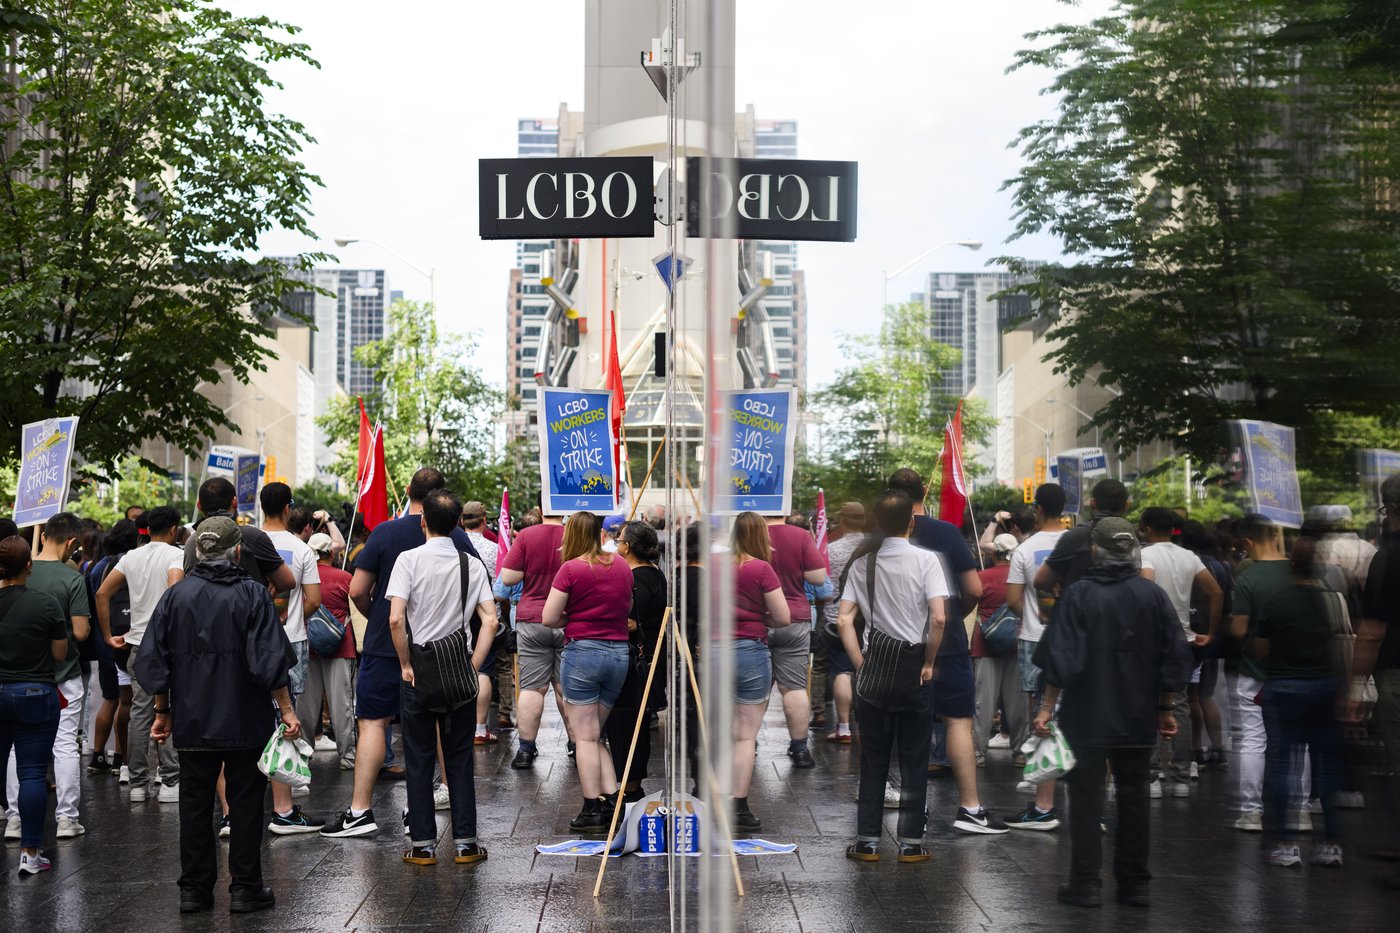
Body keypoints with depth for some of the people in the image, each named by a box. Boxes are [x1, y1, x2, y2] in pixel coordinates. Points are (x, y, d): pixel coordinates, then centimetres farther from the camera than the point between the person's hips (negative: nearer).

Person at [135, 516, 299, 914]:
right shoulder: (252, 595, -6)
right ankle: (245, 889, 7)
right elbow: (270, 660, -11)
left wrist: (162, 711, 15)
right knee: (245, 803, 5)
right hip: (245, 724, -3)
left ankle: (194, 890, 13)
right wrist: (286, 710, -4)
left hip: (191, 723, 3)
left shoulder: (175, 596, 2)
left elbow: (152, 661, 5)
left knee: (195, 804, 10)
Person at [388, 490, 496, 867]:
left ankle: (423, 844, 9)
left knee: (419, 761, 7)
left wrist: (405, 665, -7)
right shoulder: (472, 564, 1)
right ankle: (465, 843, 11)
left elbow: (396, 619, -17)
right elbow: (490, 621, -7)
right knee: (460, 761, 10)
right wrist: (474, 666, -1)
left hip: (418, 673, -2)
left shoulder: (409, 560, -7)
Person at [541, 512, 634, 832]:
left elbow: (548, 618, -9)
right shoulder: (622, 566, 9)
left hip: (582, 651, -6)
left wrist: (571, 619, 8)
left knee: (584, 736, 1)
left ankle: (592, 809, 0)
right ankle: (612, 798, 6)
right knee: (594, 734, 16)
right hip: (619, 653, 6)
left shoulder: (571, 569, -9)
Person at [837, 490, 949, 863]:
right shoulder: (925, 560, -7)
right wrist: (929, 662, -7)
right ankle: (910, 843, 10)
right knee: (913, 761, 7)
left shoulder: (862, 562, 3)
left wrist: (860, 664, -1)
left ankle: (868, 842, 13)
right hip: (916, 673, -2)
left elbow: (844, 619, -3)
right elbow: (939, 617, -17)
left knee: (873, 760, 10)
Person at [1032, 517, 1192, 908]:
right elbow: (1176, 657, 4)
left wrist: (1047, 707, -5)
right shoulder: (1153, 595, 0)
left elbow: (1061, 657, -12)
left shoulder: (1078, 594, -9)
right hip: (1137, 718, 3)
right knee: (1133, 797, 12)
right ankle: (1135, 883, 16)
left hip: (1086, 716, -3)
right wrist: (1166, 707, 13)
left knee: (1086, 797, 4)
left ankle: (1086, 884, 4)